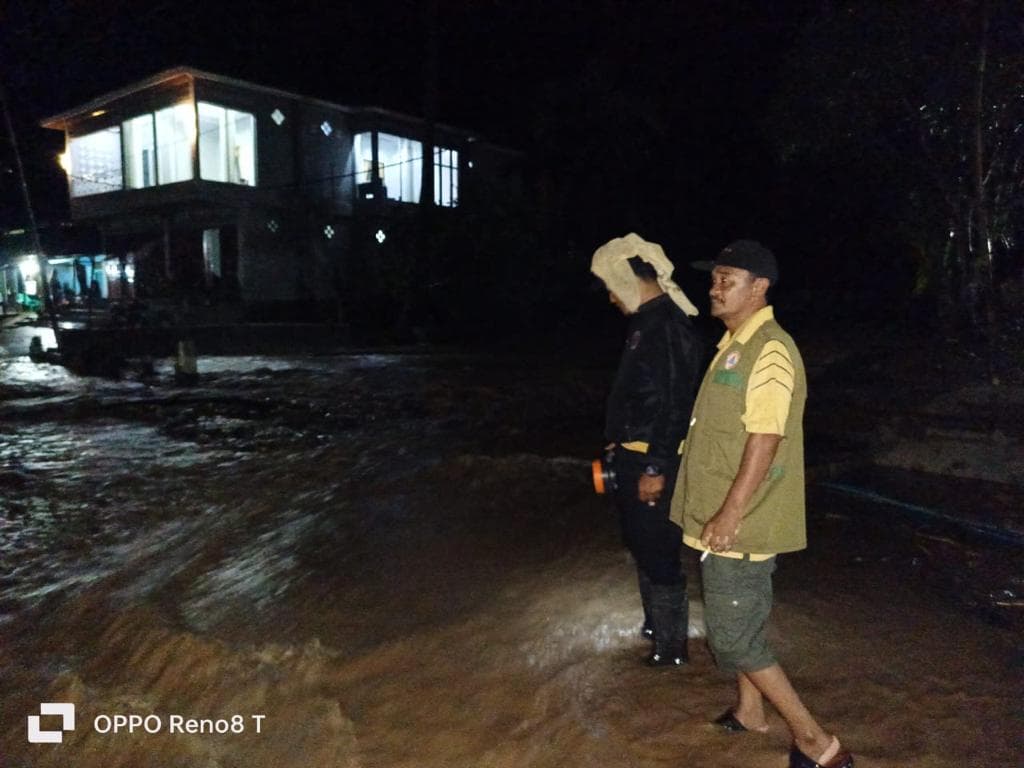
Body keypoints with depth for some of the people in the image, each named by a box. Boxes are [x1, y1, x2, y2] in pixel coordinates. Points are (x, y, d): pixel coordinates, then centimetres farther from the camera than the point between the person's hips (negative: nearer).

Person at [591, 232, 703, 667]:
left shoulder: (669, 328, -20)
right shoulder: (646, 322, 11)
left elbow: (674, 406, -23)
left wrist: (656, 468, -22)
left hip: (652, 462, -10)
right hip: (633, 457, 10)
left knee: (658, 554, 2)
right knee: (641, 546, 22)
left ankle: (672, 646, 18)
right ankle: (654, 625, 39)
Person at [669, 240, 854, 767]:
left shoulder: (770, 351, -20)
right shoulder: (735, 343, 11)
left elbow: (765, 442, -25)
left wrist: (729, 515, -25)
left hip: (740, 522, -10)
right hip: (723, 516, 10)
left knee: (733, 636, -2)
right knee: (741, 621, 22)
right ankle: (749, 711, 40)